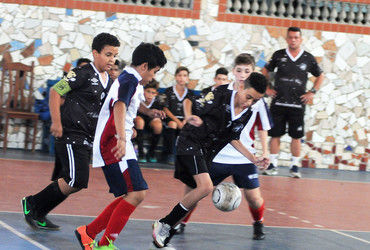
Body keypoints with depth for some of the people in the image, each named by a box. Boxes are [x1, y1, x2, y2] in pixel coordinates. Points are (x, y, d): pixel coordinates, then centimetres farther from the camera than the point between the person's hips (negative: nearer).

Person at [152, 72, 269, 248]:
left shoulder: (246, 115, 5)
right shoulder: (219, 98, -15)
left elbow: (233, 139, 17)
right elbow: (189, 103, -10)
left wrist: (254, 159, 12)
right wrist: (189, 117, -31)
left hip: (206, 153, 8)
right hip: (190, 143, -8)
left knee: (196, 195, 7)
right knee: (206, 186, -24)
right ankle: (164, 224, -14)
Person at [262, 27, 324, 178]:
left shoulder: (308, 58, 3)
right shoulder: (278, 55, 3)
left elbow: (320, 76, 16)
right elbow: (265, 71, 17)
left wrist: (312, 92, 5)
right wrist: (266, 88, 6)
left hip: (298, 104, 0)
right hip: (278, 103, 0)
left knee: (296, 136, 1)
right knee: (275, 134, 2)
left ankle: (295, 166, 8)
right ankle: (272, 165, 9)